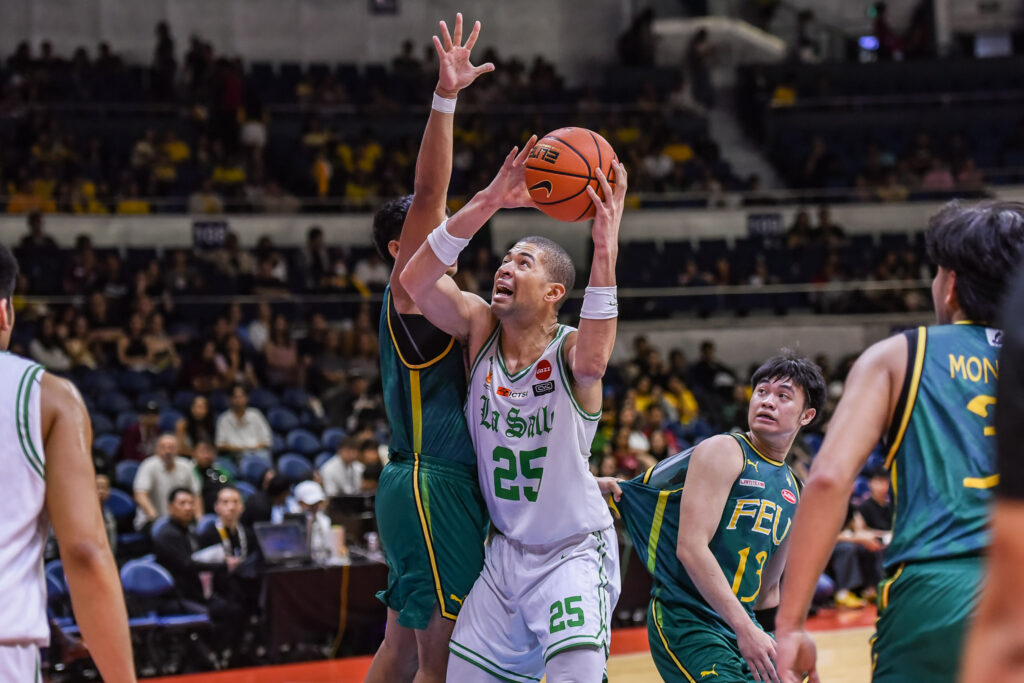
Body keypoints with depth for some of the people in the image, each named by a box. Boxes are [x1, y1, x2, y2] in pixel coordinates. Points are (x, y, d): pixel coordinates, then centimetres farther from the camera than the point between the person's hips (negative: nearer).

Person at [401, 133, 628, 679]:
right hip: (505, 551, 5)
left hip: (574, 552, -5)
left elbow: (592, 359, -41)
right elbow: (416, 281, -21)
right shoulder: (480, 330, -3)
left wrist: (606, 251, -53)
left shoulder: (569, 352, -15)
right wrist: (487, 203, -31)